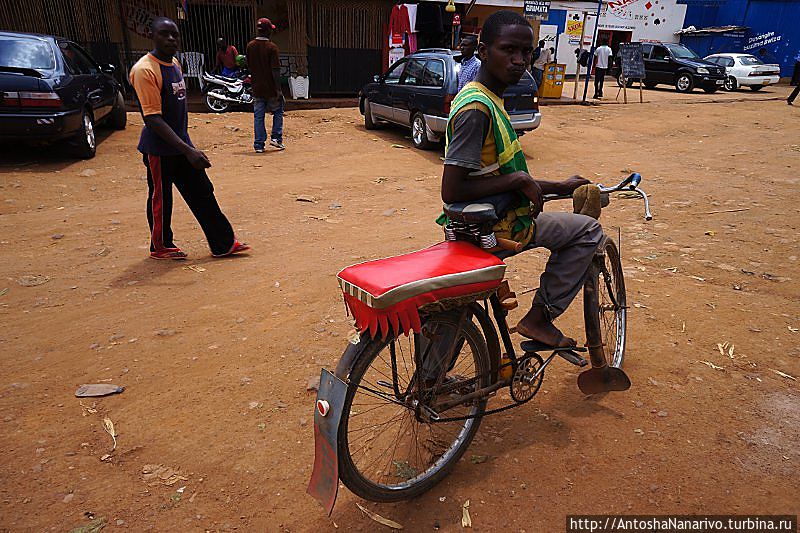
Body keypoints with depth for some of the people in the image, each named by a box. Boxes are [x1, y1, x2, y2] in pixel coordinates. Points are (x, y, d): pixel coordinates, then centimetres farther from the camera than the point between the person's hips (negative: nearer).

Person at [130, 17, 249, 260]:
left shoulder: (175, 64, 9)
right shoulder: (144, 70, -19)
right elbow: (152, 119, -25)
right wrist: (187, 150, -31)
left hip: (181, 144, 8)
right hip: (159, 148, -8)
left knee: (202, 193, 9)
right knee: (161, 198, 7)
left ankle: (223, 244, 17)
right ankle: (160, 247, 25)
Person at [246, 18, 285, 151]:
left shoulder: (250, 46, 4)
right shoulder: (271, 47, -12)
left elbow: (249, 67, 12)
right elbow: (275, 70, -15)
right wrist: (278, 89, -13)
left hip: (257, 88, 4)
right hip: (271, 87, -4)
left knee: (258, 116, 8)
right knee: (278, 111, 16)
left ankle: (259, 144, 7)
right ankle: (276, 138, 7)